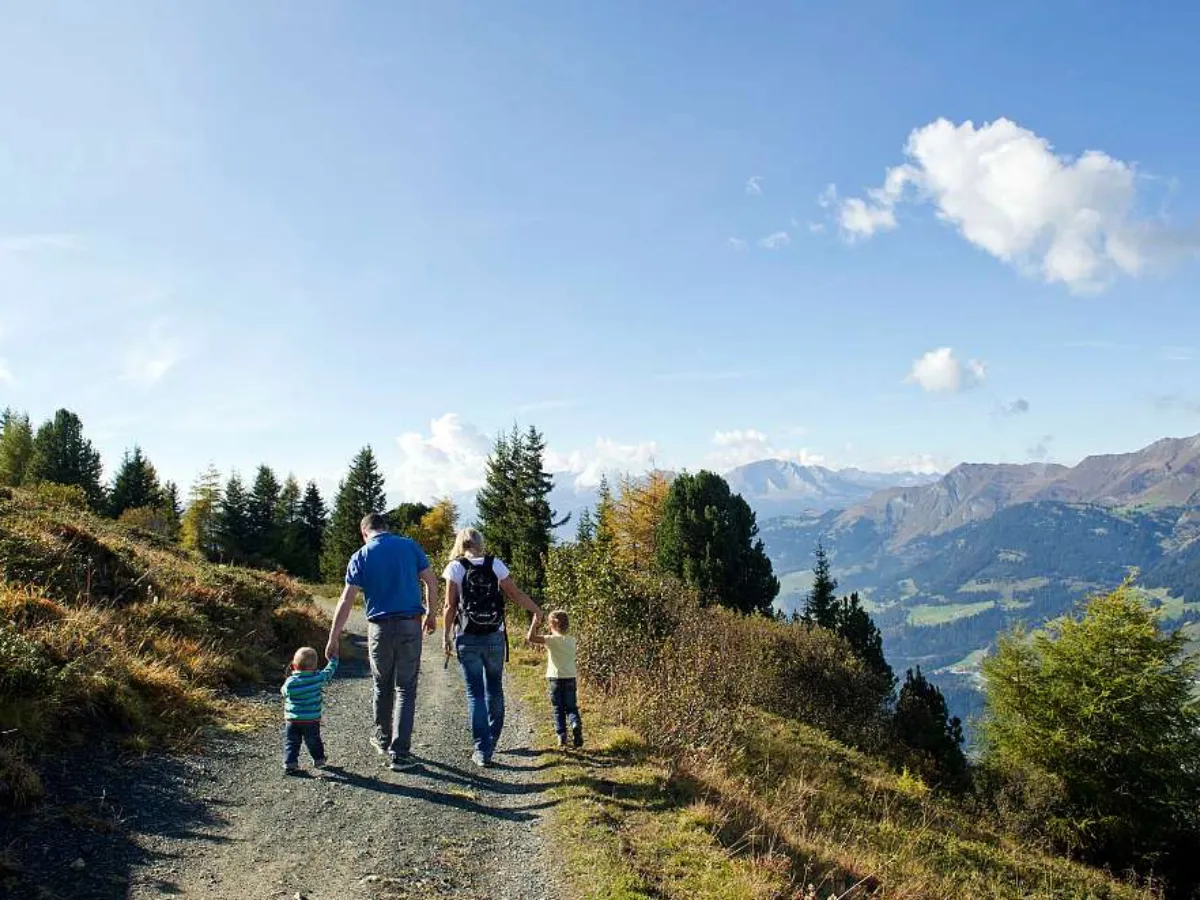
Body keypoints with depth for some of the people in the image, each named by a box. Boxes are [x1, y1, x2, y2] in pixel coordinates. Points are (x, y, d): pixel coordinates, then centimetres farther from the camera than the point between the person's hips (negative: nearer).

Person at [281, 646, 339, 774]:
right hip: (313, 720, 3)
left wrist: (289, 676, 7)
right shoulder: (318, 678, -12)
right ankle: (319, 760, 32)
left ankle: (290, 764, 3)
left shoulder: (290, 682, -18)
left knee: (291, 742, 10)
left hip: (292, 720, -2)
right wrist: (333, 659, 22)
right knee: (313, 741, 20)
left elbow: (283, 692, 0)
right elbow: (329, 671, 5)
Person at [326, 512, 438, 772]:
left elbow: (347, 600, -5)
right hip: (411, 625, 0)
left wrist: (333, 638, -1)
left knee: (382, 687, 20)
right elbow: (431, 581, 2)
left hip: (380, 627, 0)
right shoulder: (410, 546, 1)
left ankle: (383, 740, 36)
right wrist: (431, 612, 16)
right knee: (405, 689, 5)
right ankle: (400, 753, 2)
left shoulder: (361, 556, -2)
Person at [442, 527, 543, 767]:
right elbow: (516, 595, 2)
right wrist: (537, 610, 18)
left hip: (467, 639, -2)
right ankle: (491, 741, 32)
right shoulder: (496, 565, -1)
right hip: (494, 637, 2)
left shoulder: (455, 567, -5)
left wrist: (447, 635, 6)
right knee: (494, 688, 18)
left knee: (475, 693, 4)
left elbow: (450, 606, -6)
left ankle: (482, 751, 0)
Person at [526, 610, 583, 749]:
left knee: (558, 709, 8)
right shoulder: (572, 640, 5)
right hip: (571, 678, 3)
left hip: (556, 678, -3)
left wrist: (534, 623, -11)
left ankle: (562, 735, 3)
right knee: (571, 707, 11)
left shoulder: (551, 639, -11)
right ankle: (576, 724, -17)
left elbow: (530, 638, -21)